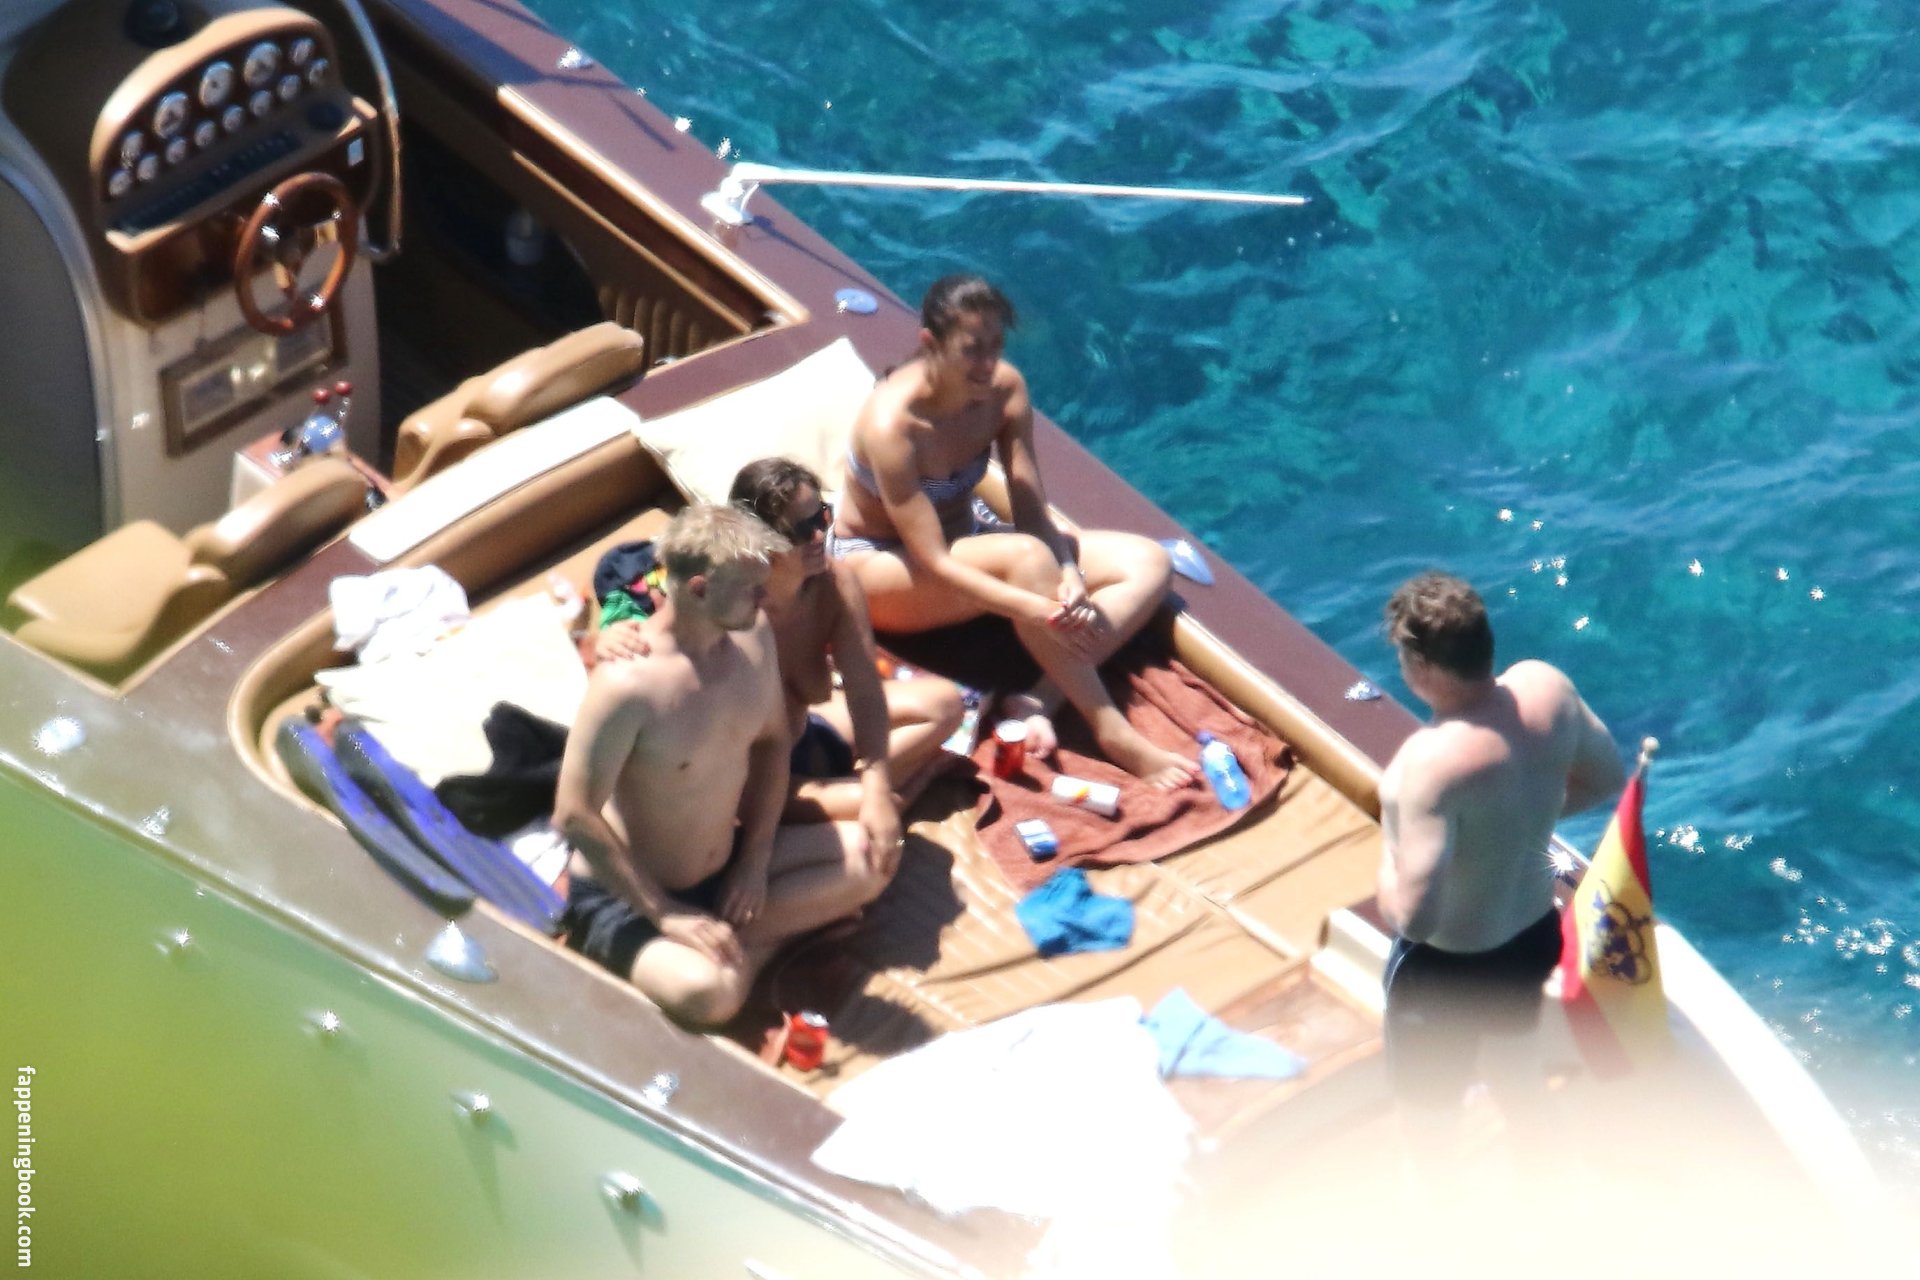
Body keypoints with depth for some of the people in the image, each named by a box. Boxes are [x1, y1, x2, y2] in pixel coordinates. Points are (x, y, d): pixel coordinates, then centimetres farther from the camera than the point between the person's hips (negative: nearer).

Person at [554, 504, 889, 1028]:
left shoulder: (753, 635, -7)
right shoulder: (628, 683, -29)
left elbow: (772, 741, 9)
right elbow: (574, 817, -25)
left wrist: (755, 858, -2)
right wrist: (666, 914, -22)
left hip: (726, 868, 8)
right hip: (623, 896, -8)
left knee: (871, 857, -2)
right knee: (707, 991, -36)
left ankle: (739, 936, -7)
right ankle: (765, 935, -5)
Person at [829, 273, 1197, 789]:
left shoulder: (1005, 388, -13)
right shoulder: (892, 423, -30)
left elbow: (1032, 512, -13)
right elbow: (933, 563, -32)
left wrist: (1068, 577, -34)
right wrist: (1041, 611, -42)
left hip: (965, 537, 7)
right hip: (878, 564, -7)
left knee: (1147, 564, -9)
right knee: (1026, 558, -37)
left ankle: (1042, 700, -29)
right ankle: (1111, 733, -32)